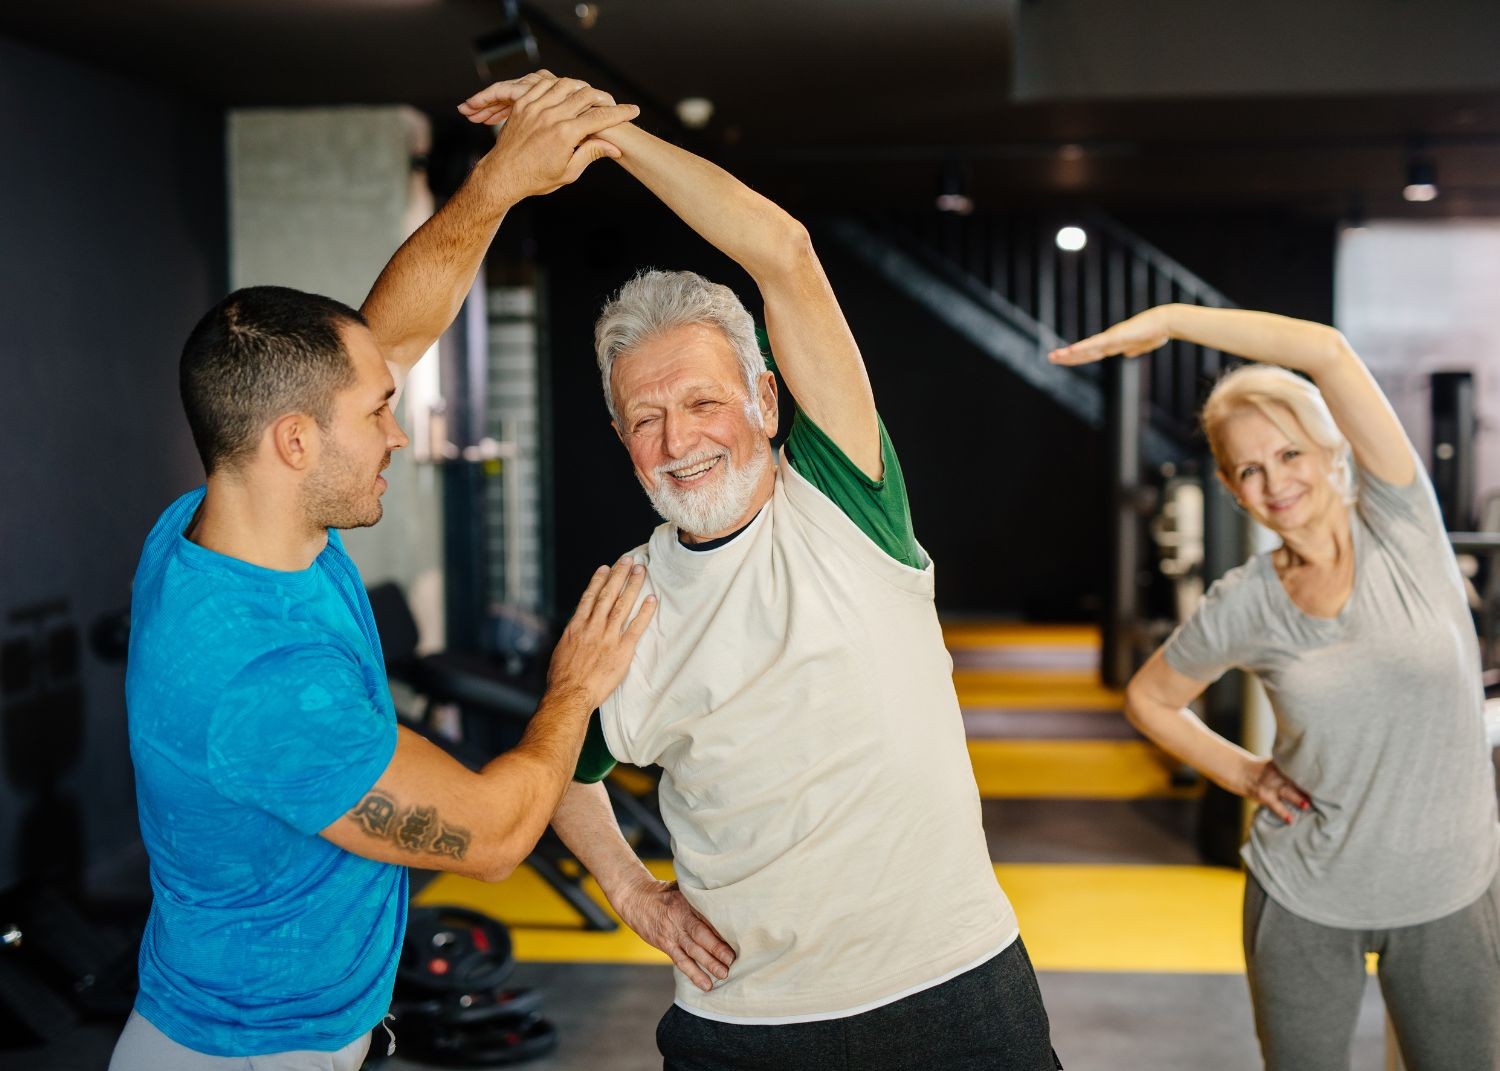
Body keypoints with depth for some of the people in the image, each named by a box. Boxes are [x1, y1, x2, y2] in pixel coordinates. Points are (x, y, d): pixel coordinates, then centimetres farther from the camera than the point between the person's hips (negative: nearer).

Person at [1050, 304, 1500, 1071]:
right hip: (1306, 897, 0)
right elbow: (1148, 699, 11)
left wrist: (1168, 318, -20)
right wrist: (1240, 771, -1)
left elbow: (1327, 351, -22)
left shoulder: (1401, 525, -10)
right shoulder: (1243, 608, -6)